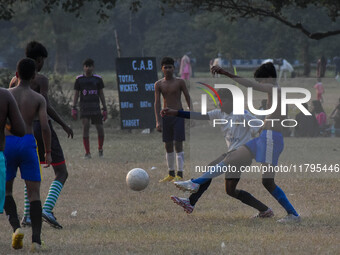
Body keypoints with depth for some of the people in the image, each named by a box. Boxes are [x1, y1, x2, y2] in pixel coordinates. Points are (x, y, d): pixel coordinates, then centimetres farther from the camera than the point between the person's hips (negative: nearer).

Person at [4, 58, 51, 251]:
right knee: (34, 194, 1)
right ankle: (36, 239, -12)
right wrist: (48, 152, 3)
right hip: (28, 144, 0)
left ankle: (16, 227, -8)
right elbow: (45, 126, -6)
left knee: (6, 192, 16)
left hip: (7, 144, 0)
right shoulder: (39, 99, 4)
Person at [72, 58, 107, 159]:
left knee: (100, 129, -4)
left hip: (96, 107, 1)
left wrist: (105, 109, 8)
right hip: (84, 107, -1)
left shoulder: (98, 79, 8)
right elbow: (76, 94, 9)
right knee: (85, 127, -12)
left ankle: (100, 149, 20)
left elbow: (101, 94, 11)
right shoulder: (79, 79, 6)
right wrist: (74, 108, 0)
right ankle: (87, 152, -7)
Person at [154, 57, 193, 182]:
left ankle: (180, 174, -10)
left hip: (178, 116, -3)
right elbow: (157, 103, 1)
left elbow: (188, 98, 1)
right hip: (166, 116, 3)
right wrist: (158, 121, -8)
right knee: (168, 146, 7)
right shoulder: (158, 84, 4)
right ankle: (171, 174, 16)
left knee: (178, 145, -9)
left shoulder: (180, 82, -2)